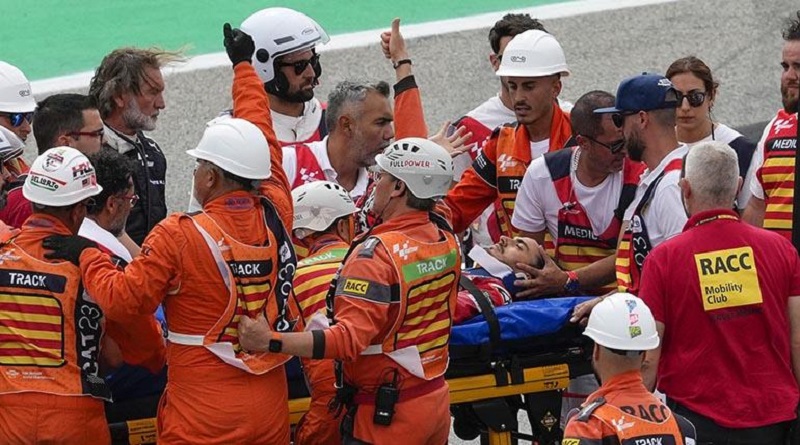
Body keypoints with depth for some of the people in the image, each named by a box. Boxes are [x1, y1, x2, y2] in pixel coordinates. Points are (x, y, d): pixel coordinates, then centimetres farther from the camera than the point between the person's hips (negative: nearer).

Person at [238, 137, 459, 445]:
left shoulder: (378, 252, -21)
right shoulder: (447, 242, 3)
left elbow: (350, 339, -29)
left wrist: (271, 341, -31)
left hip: (388, 413, -8)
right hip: (437, 398, 8)